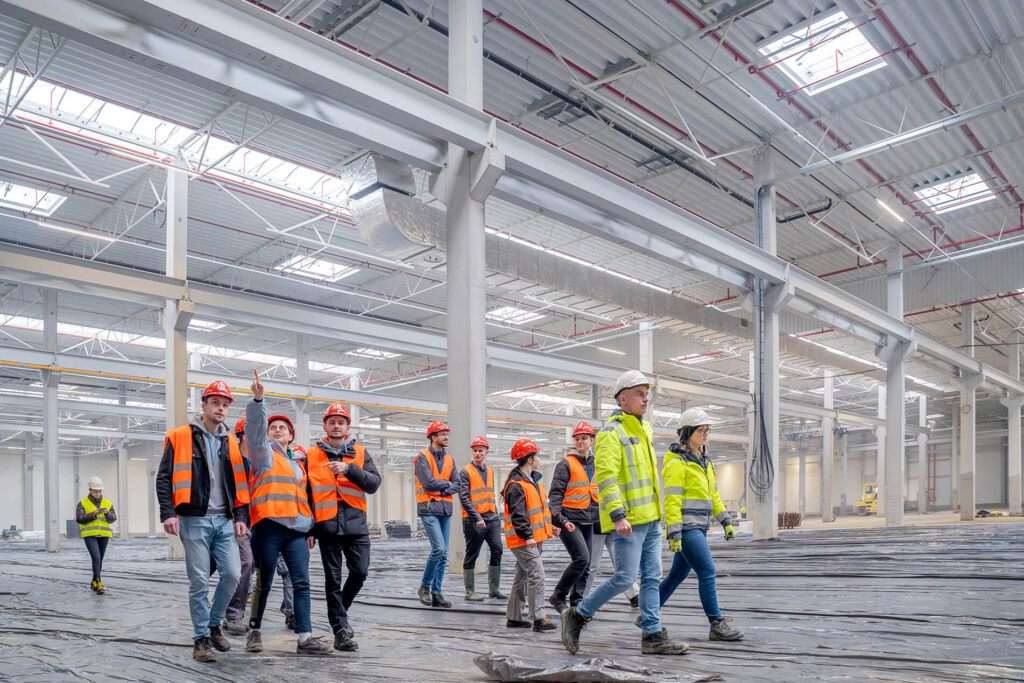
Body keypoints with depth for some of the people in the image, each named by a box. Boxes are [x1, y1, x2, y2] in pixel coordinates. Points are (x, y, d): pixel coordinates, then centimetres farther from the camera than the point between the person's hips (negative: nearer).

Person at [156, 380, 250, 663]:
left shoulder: (230, 442, 14)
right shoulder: (180, 437, 2)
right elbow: (164, 479, -1)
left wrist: (241, 517, 6)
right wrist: (168, 514, -11)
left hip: (224, 521, 4)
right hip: (194, 521, -4)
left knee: (232, 574, -3)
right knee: (199, 581, -2)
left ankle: (214, 624, 19)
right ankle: (201, 639, 11)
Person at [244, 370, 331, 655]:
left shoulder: (298, 463, 26)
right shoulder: (264, 452, 10)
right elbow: (254, 428, -9)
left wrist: (309, 527, 20)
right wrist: (258, 399, -24)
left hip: (296, 529, 5)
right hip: (269, 526, -5)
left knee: (302, 582, -3)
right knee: (264, 583, 1)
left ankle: (305, 637, -4)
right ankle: (254, 631, 19)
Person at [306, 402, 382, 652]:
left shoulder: (361, 453, 10)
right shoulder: (312, 455, 9)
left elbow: (374, 484, -3)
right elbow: (306, 494, 10)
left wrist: (349, 469, -18)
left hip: (356, 525, 1)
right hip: (327, 525, -1)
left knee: (360, 572, -1)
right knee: (333, 577, 2)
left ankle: (340, 611, 26)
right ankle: (341, 630, 10)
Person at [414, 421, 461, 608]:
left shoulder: (449, 459, 14)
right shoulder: (423, 457, -5)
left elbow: (457, 485, 7)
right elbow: (429, 483, -16)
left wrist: (443, 490, -10)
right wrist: (446, 483, -1)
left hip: (445, 509, 7)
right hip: (429, 509, -7)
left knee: (443, 553, 6)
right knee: (438, 548, -16)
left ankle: (436, 593, 13)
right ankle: (425, 586, 3)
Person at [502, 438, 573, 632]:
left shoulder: (533, 481, 16)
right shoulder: (516, 485, -16)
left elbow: (544, 508, 23)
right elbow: (518, 514, -23)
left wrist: (561, 521, 17)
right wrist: (527, 536, -29)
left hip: (535, 539, 10)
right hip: (523, 540, -10)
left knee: (523, 577, 14)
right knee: (537, 575, -12)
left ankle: (514, 617, 23)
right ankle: (538, 618, -8)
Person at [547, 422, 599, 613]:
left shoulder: (596, 465, 14)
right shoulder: (566, 464, -5)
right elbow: (555, 492, -11)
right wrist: (556, 517, -22)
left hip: (588, 521, 7)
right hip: (569, 519, -7)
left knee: (586, 564, 7)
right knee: (581, 558, -17)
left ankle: (576, 603, 17)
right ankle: (558, 596, -1)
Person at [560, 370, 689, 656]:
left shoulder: (644, 430, 17)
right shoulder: (611, 433, -12)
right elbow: (605, 477, -20)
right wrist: (618, 516, -28)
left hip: (650, 518, 9)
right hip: (627, 520, -9)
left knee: (652, 577, 8)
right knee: (625, 577, -7)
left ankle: (653, 635, 15)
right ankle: (577, 616, 8)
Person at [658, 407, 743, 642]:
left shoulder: (704, 461, 16)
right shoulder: (678, 463, -11)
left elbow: (713, 494, 22)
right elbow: (672, 500, -16)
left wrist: (726, 521, 15)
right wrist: (674, 534, -19)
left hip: (698, 528, 9)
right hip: (685, 528, -9)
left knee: (677, 575, 12)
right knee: (707, 572, -10)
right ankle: (717, 625, -3)